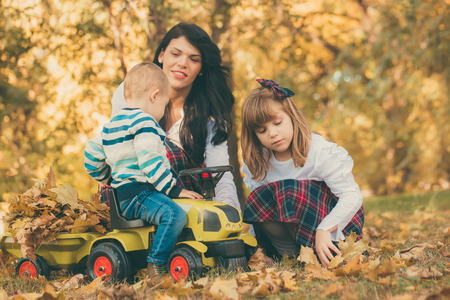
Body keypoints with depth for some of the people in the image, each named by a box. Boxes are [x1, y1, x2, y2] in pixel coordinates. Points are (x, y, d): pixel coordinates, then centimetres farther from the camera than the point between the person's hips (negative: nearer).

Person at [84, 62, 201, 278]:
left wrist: (109, 179, 36)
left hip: (122, 194, 10)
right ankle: (155, 268, -31)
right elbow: (150, 161, -19)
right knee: (174, 214, -29)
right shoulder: (143, 121, -9)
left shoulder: (112, 124, 22)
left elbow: (91, 155, 25)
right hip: (136, 192, -10)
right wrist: (173, 189, -16)